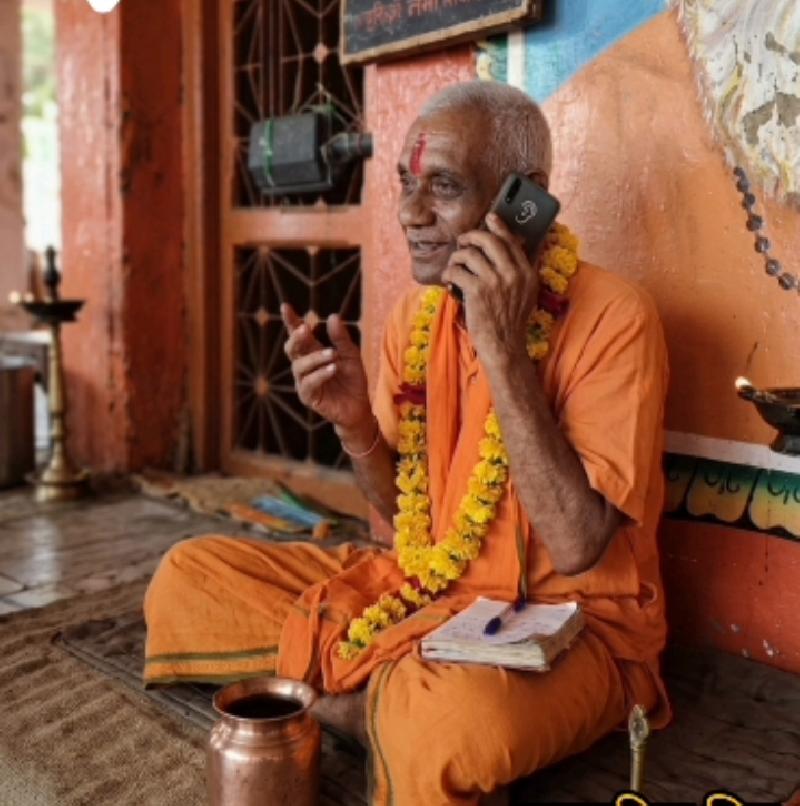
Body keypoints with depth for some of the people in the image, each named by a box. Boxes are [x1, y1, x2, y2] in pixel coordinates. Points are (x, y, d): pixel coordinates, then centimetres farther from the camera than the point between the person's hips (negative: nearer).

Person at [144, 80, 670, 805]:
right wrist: (354, 421, -12)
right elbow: (403, 511, 9)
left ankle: (363, 698, -7)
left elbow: (578, 548, -24)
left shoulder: (612, 319, -17)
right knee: (187, 578, -1)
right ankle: (389, 696, -6)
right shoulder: (416, 316, 2)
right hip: (423, 590, 6)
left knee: (449, 715, -39)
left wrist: (504, 351, -27)